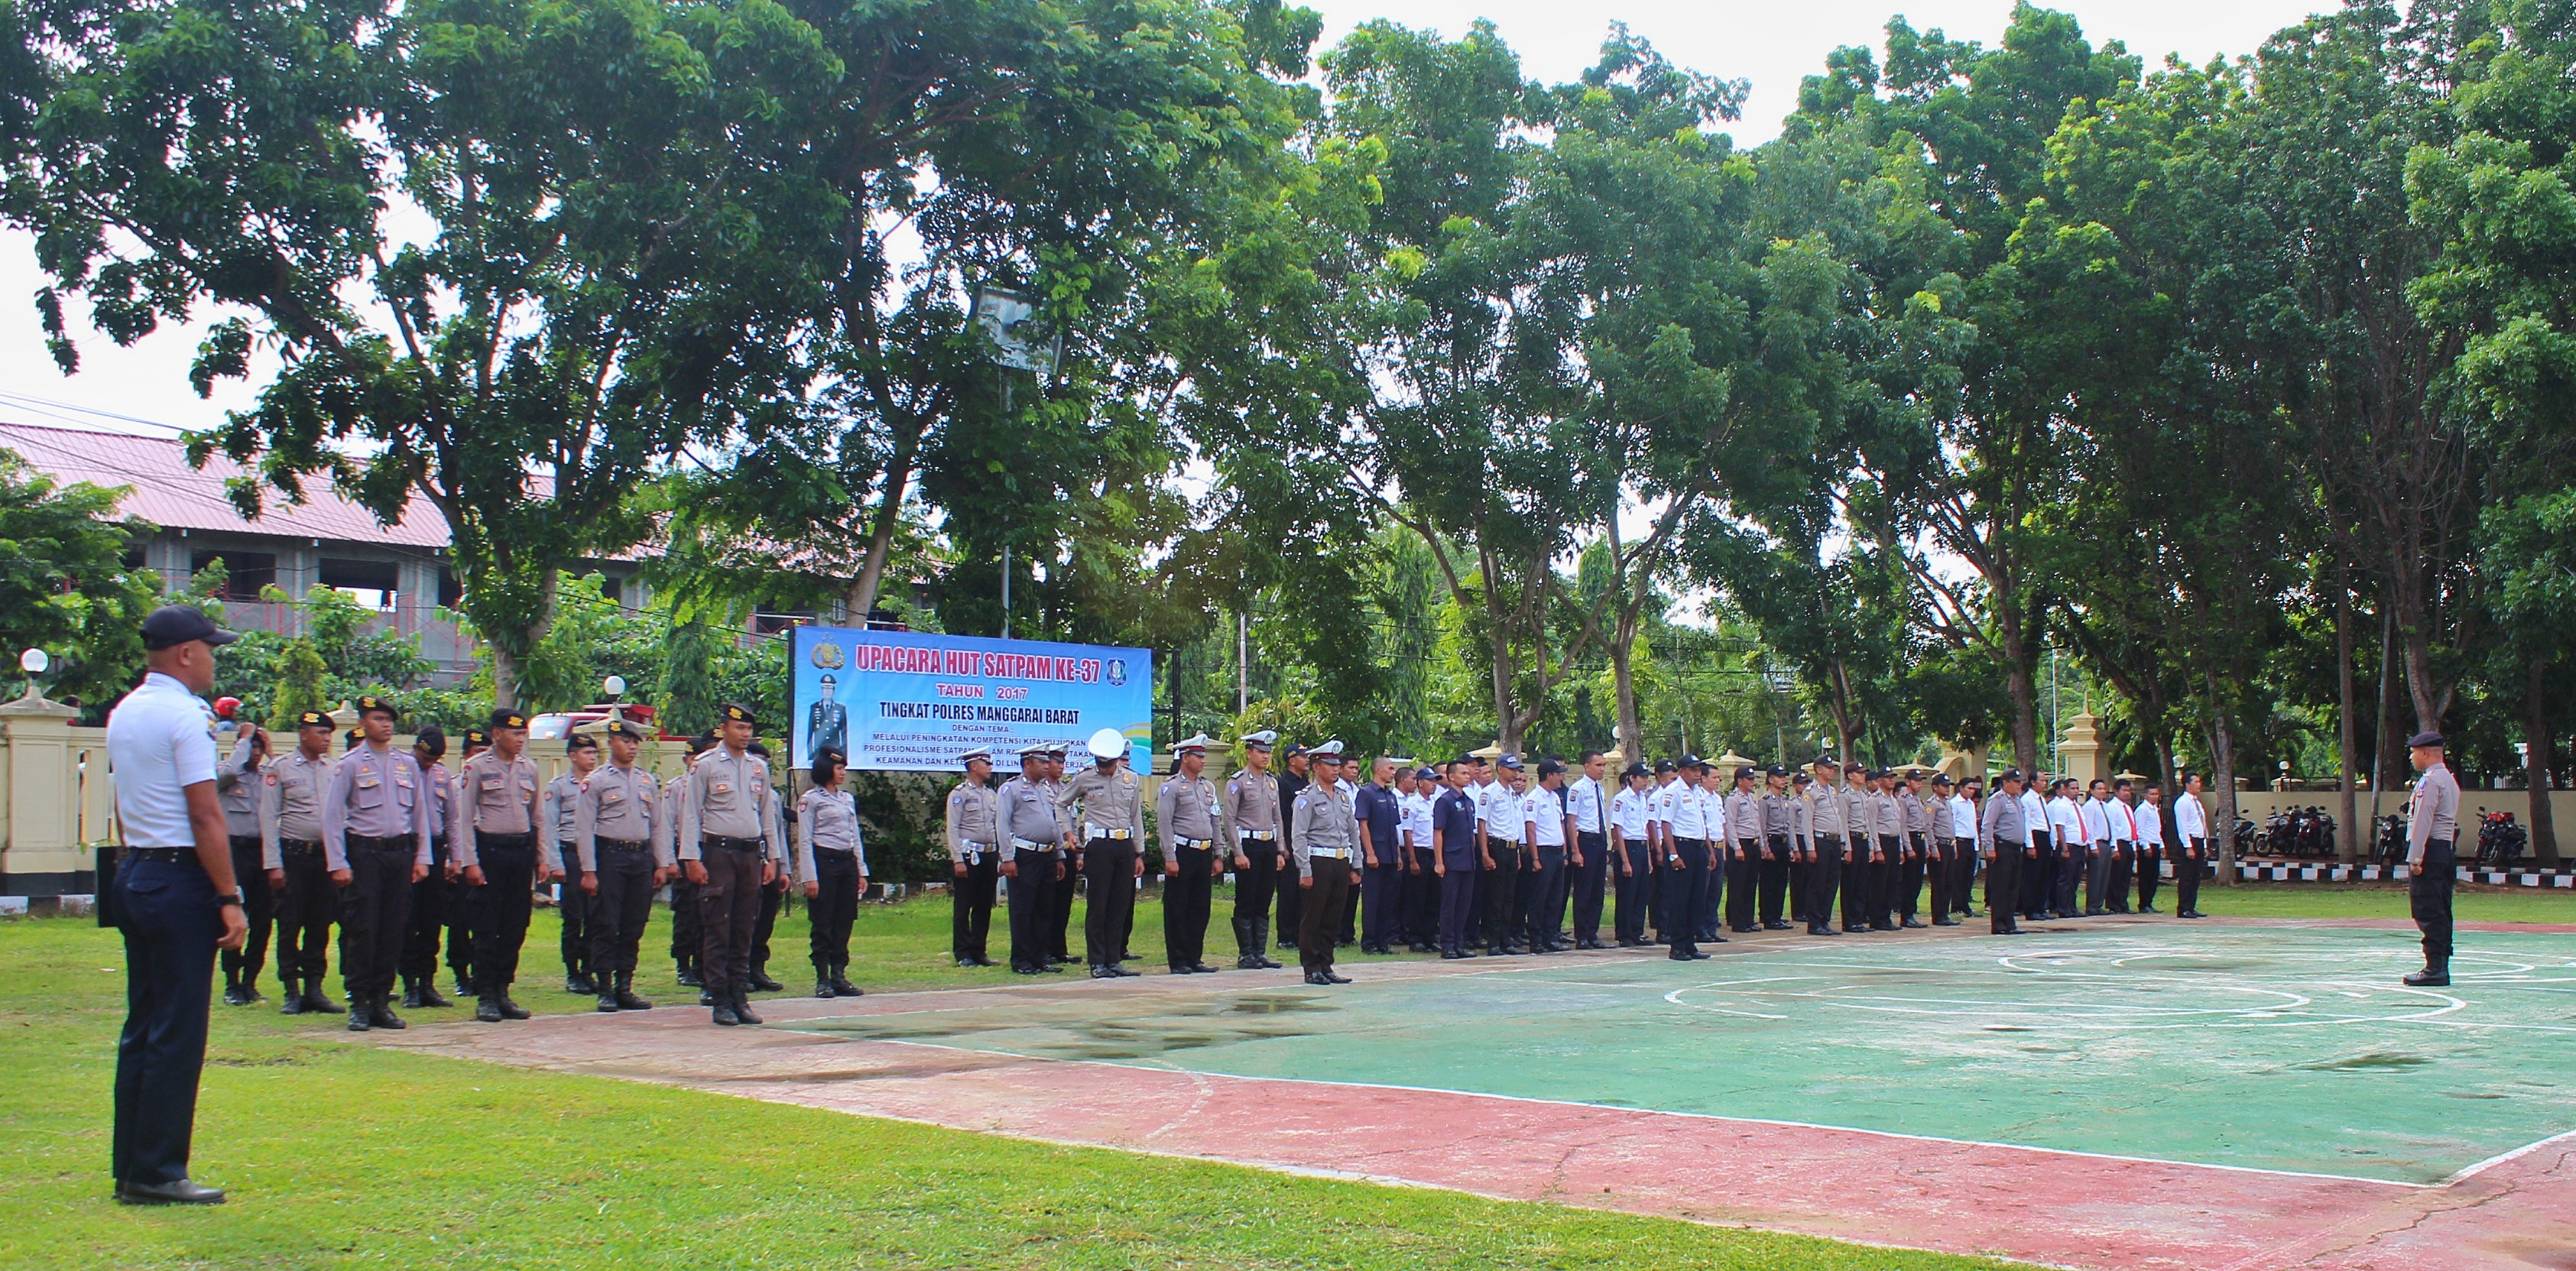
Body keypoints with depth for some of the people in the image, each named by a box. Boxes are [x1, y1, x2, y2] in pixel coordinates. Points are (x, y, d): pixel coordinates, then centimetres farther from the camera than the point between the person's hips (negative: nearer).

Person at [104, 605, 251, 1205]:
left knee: (141, 1027, 13)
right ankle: (156, 1173, -1)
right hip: (179, 879, -9)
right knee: (177, 1032, -4)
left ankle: (129, 1167, 17)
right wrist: (230, 899, -15)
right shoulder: (185, 716, -13)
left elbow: (127, 805, 18)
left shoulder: (123, 713, 14)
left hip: (132, 877, 9)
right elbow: (206, 817, -16)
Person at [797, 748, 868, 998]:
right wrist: (810, 877, -14)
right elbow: (804, 840, -7)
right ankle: (822, 979, 2)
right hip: (824, 862, -6)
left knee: (844, 921, 6)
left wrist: (861, 871, 13)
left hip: (848, 862, 6)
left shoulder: (848, 799, 16)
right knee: (822, 923, -3)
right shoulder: (811, 799, -4)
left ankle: (839, 975, 12)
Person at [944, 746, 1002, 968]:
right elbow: (953, 829, -9)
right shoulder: (959, 794, -5)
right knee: (963, 907, -1)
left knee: (984, 907, 8)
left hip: (989, 855, 6)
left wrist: (1002, 858, 12)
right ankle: (963, 954, 4)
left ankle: (979, 951, 15)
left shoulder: (991, 794, 15)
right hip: (968, 855, -6)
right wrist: (958, 860, -16)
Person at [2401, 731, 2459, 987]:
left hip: (2430, 850, -10)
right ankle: (2441, 966, 13)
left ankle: (2435, 969, -10)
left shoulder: (2430, 781, -12)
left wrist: (2415, 858, -19)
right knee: (2441, 913, 11)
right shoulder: (2450, 780, 18)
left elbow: (2422, 822, -18)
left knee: (2428, 913, -9)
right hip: (2447, 850, 10)